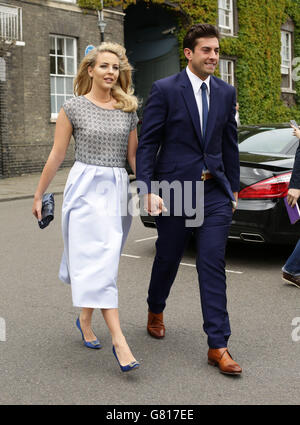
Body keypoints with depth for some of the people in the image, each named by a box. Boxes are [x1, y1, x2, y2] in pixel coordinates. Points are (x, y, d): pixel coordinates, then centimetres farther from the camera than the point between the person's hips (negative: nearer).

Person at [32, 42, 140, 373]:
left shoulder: (128, 110, 10)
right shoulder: (74, 107, 0)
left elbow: (133, 155, 15)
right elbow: (56, 155, 3)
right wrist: (39, 195, 6)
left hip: (118, 189, 4)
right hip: (85, 188, -4)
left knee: (103, 262, 9)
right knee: (98, 261, -11)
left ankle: (85, 319, 31)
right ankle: (119, 340, -15)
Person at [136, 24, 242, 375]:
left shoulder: (226, 92, 8)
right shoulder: (164, 90, -5)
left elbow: (230, 144, 14)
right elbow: (147, 143, -7)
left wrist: (233, 187, 14)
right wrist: (147, 190, -14)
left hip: (215, 192, 3)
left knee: (213, 266, -2)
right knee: (168, 259, 13)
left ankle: (218, 346, 2)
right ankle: (155, 311, 43)